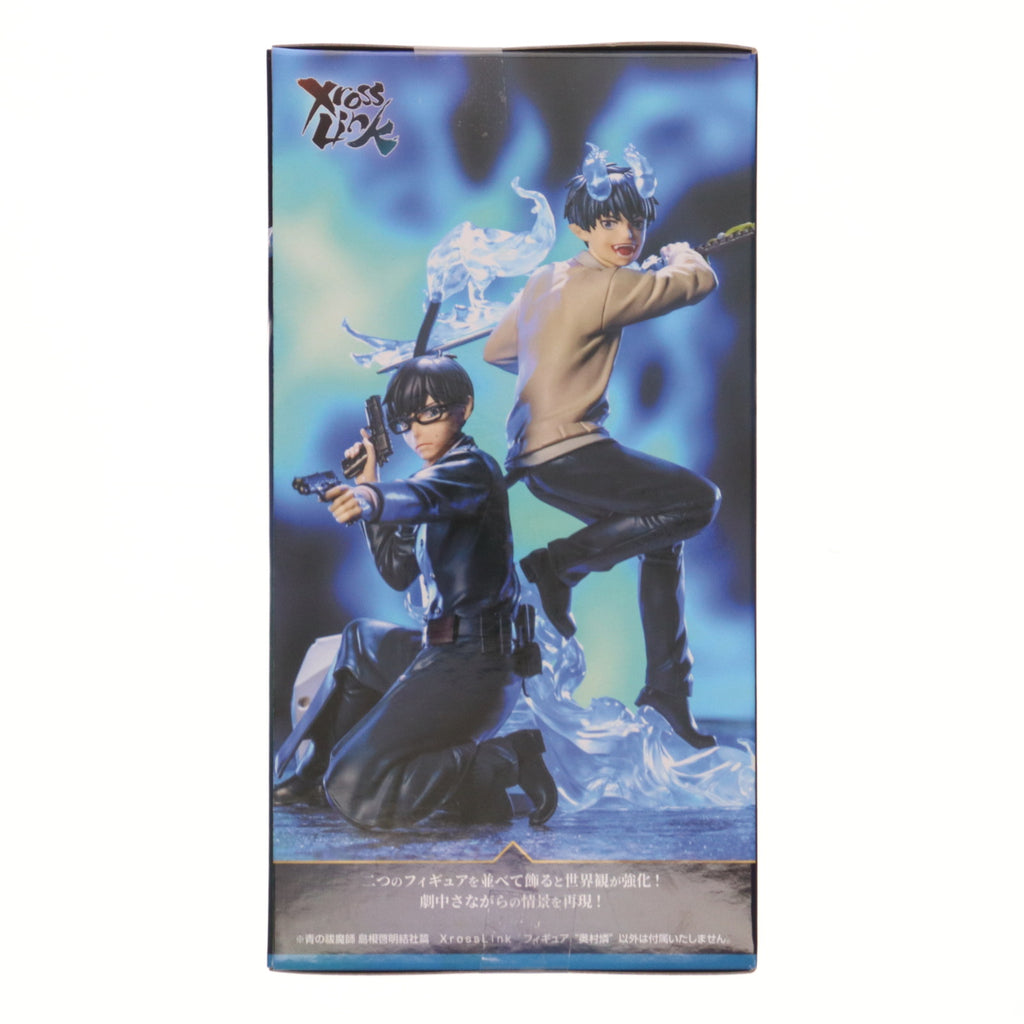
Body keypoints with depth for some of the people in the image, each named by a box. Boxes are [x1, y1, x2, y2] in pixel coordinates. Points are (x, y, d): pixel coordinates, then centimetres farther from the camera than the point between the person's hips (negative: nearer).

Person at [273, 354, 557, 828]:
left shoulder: (473, 468, -10)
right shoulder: (436, 480, 17)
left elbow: (420, 495, -34)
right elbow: (398, 572, 16)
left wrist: (374, 499, -55)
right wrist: (369, 489, 11)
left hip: (471, 664, -10)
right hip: (442, 649, 10)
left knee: (353, 789, -11)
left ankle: (502, 763, -7)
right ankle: (318, 772, 39)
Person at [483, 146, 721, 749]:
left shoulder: (543, 280, 15)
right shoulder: (606, 285, -12)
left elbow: (496, 351, 25)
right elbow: (702, 282, -2)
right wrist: (682, 255, 21)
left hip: (538, 458, 10)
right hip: (567, 450, -10)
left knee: (663, 538, 15)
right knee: (699, 499, -15)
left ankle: (668, 683, 20)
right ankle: (559, 565, -8)